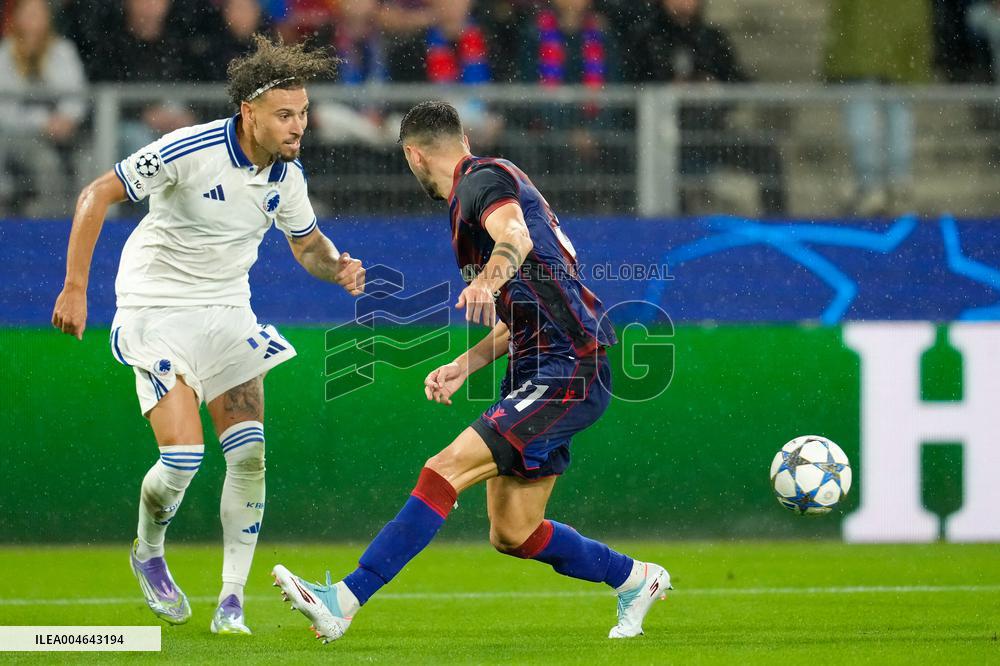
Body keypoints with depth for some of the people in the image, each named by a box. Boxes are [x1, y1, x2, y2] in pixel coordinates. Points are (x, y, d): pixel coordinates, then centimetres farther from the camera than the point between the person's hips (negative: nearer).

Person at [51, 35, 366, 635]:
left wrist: (339, 267, -10)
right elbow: (97, 195, -16)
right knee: (183, 457, -16)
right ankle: (149, 553, 15)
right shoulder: (190, 150, -23)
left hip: (228, 311, 5)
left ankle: (233, 600, 2)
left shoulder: (287, 172, -4)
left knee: (249, 455, -7)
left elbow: (309, 245, 14)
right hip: (158, 308, -5)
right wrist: (75, 288, -19)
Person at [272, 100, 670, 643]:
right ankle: (634, 579, 29)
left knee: (445, 471, -20)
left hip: (568, 375, -10)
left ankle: (344, 601, -27)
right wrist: (464, 367, 21)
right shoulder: (476, 190, 24)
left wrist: (490, 276, -52)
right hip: (538, 374, 10)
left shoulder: (484, 179, -7)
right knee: (512, 534, 11)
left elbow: (516, 237, -32)